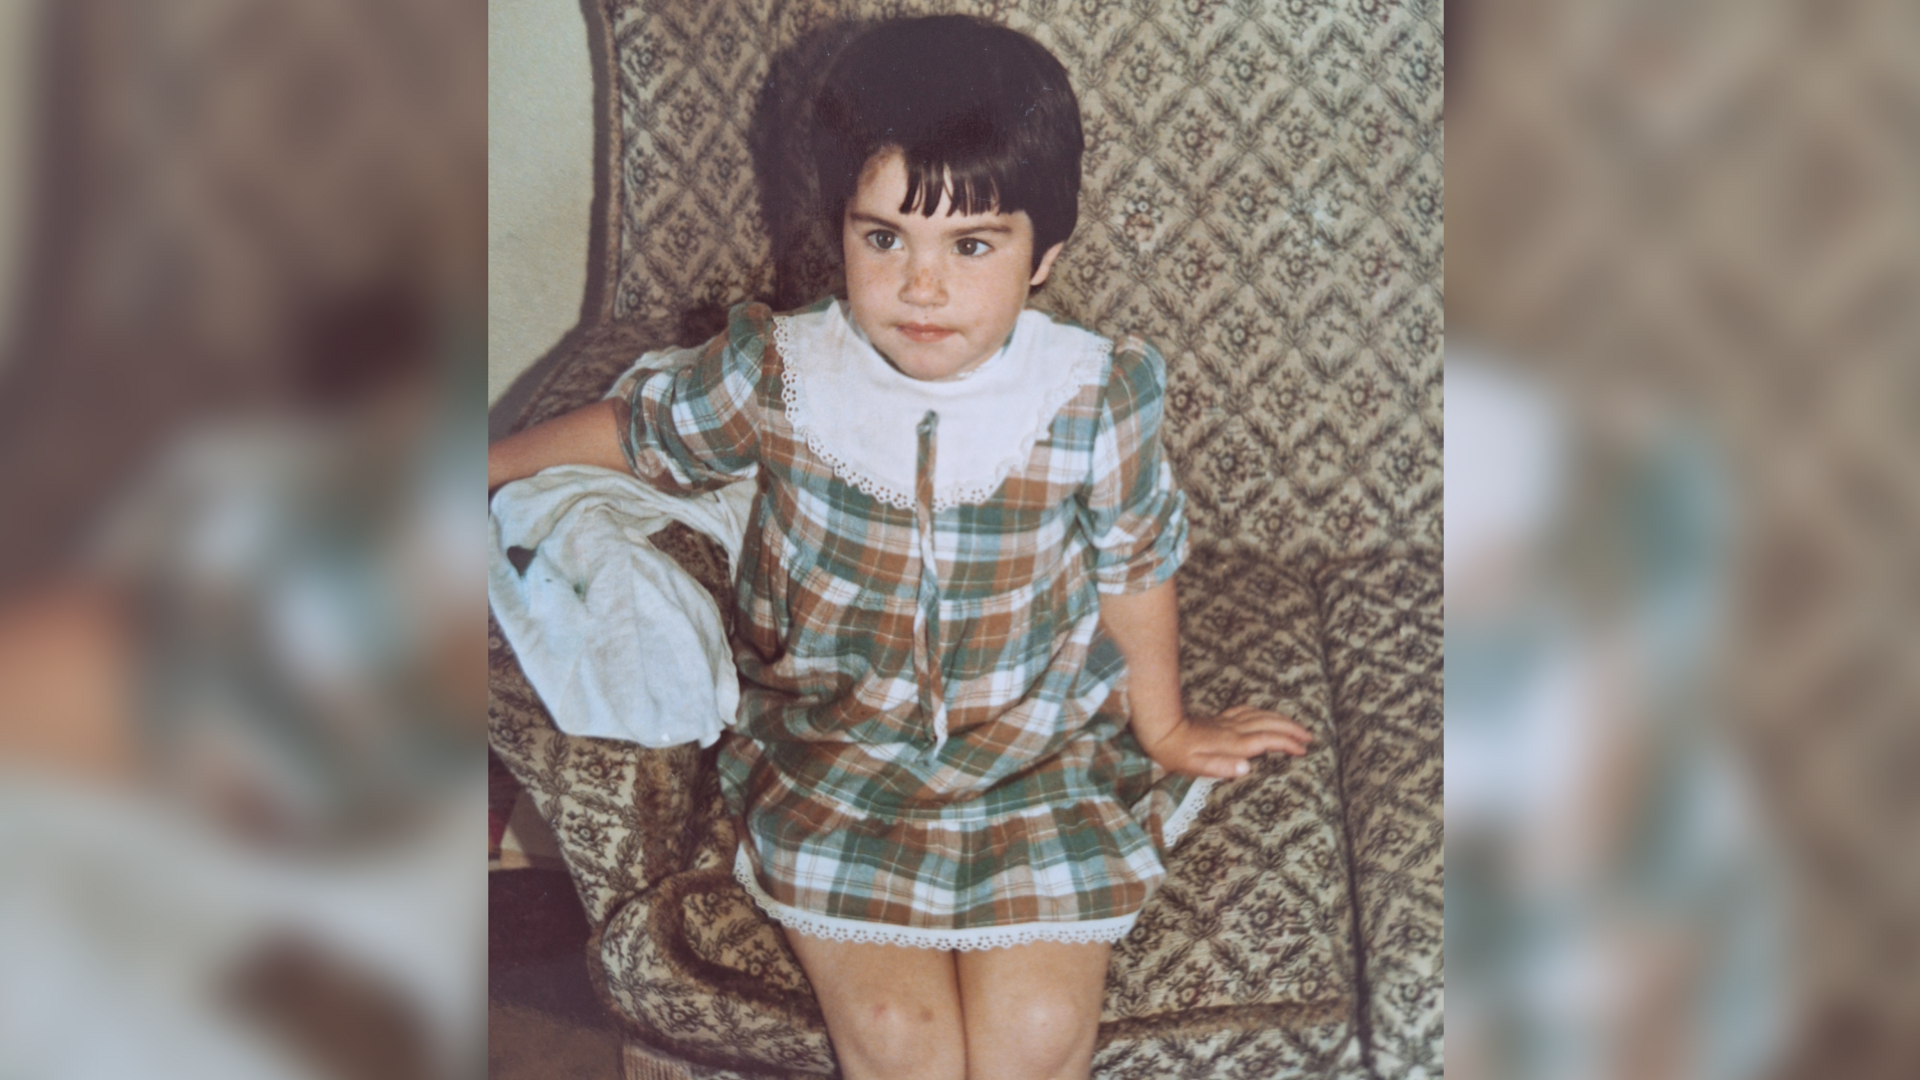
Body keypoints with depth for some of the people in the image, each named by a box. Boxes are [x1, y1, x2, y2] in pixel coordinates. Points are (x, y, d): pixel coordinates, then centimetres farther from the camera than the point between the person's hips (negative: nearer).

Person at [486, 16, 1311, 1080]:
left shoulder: (1093, 400, -13)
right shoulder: (777, 374, -11)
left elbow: (1135, 566, 3)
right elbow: (642, 430, 9)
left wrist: (1164, 727, 15)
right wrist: (490, 463, 17)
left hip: (1042, 758, 0)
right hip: (831, 754, 0)